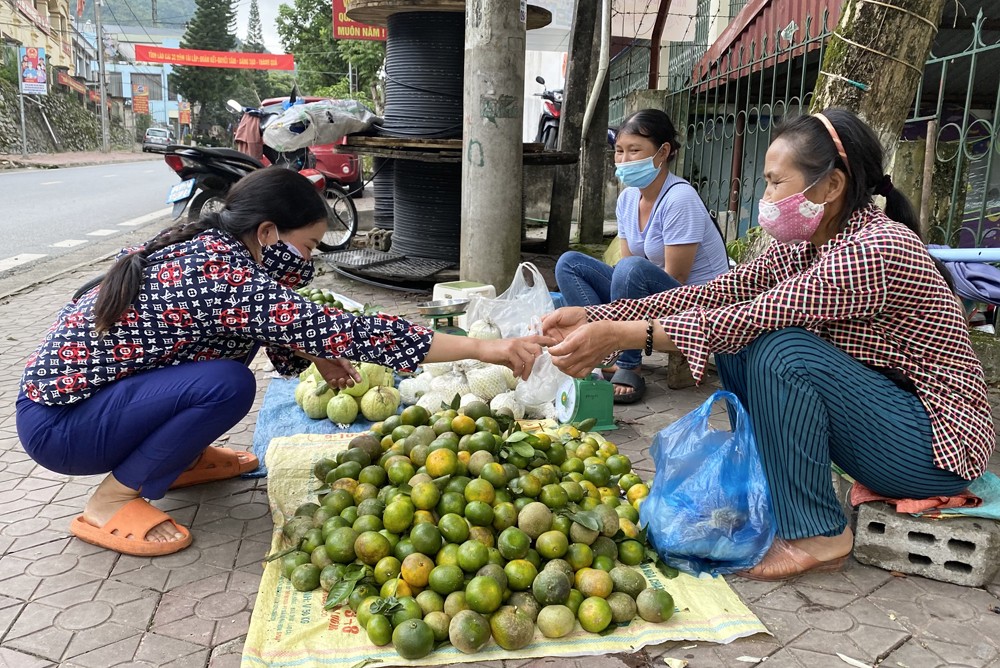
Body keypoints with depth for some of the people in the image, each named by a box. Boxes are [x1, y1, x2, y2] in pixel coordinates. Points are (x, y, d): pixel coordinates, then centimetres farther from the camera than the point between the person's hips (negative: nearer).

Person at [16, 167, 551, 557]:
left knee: (239, 334, 6)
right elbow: (345, 331, -32)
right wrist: (485, 349, -29)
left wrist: (313, 353, -2)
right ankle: (112, 501, -9)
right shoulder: (222, 275, -29)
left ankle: (181, 458, 18)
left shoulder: (204, 244, -2)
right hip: (57, 426, -9)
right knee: (228, 385, -27)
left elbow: (283, 320, 16)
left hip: (70, 382, 9)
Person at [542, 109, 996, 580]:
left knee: (780, 350, -28)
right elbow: (712, 295, -7)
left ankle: (814, 536, -13)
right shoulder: (802, 245, 0)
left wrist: (619, 335, -32)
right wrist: (594, 318, -15)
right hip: (875, 410, 8)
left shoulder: (875, 249, -26)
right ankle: (768, 494, 1)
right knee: (737, 343, -4)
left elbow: (751, 317, -32)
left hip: (937, 441, -8)